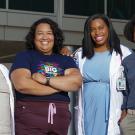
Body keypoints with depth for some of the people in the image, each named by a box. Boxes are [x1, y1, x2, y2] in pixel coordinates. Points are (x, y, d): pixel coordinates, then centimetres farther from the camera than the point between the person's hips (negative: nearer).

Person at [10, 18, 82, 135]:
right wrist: (61, 86, -5)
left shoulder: (66, 60, 13)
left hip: (60, 119, 4)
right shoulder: (24, 57, 3)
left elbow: (77, 82, -4)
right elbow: (22, 84, -14)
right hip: (29, 118, -3)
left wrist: (46, 80, -11)